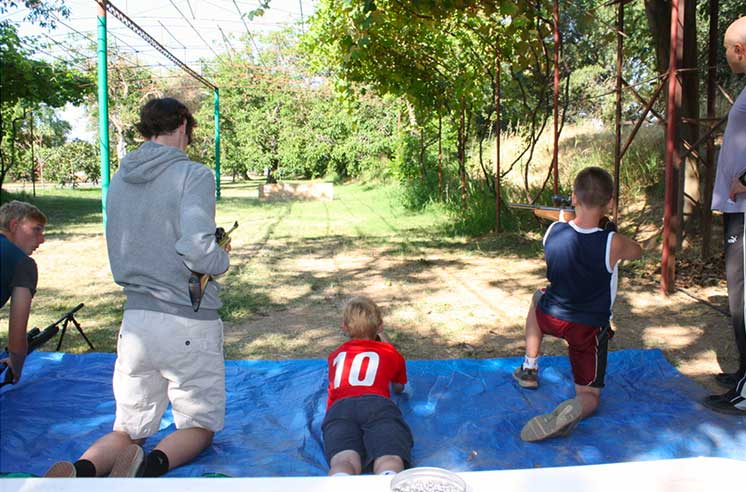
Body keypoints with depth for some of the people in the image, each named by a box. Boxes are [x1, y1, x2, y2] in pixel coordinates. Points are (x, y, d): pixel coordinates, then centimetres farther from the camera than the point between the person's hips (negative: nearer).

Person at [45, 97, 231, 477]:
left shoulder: (119, 180, 9)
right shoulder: (193, 175, -11)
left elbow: (122, 253, 16)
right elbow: (197, 250, -22)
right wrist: (222, 259, -1)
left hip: (135, 322, 5)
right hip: (189, 327, -5)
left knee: (128, 431, 18)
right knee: (200, 426, 15)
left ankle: (79, 471, -14)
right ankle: (152, 465, -16)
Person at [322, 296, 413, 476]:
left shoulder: (335, 355, 36)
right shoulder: (391, 353, 34)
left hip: (339, 408, 1)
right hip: (377, 405, -1)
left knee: (344, 462, -26)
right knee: (390, 462, -27)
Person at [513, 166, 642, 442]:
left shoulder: (553, 231, -15)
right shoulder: (612, 243, -23)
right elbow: (637, 252, 3)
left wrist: (568, 217, 20)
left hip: (550, 318, 3)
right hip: (591, 328, -2)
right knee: (590, 396, 13)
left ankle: (529, 369, 36)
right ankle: (575, 408, -26)